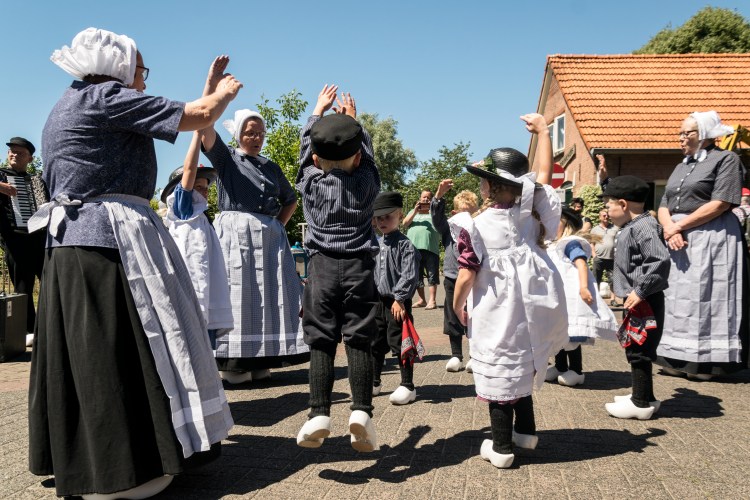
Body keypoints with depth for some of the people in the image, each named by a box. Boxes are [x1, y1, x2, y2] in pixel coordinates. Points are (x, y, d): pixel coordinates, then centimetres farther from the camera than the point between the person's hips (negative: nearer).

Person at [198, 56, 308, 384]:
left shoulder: (272, 168, 18)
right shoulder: (225, 158, 6)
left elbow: (291, 201, 29)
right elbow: (204, 125, -10)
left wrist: (278, 226, 12)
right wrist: (211, 84, -18)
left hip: (269, 237, 5)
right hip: (235, 234, -5)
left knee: (268, 296, 3)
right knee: (237, 295, -6)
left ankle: (260, 360, 11)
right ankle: (233, 364, -1)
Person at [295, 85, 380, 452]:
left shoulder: (310, 182, 3)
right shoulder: (367, 184, 2)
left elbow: (306, 146, 20)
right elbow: (367, 152, 22)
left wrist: (319, 110, 34)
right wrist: (352, 120, 36)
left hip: (322, 267, 0)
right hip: (360, 268, 0)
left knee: (321, 342, 1)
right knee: (358, 341, 1)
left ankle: (319, 413, -8)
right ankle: (361, 410, -10)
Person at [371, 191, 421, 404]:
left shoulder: (405, 245, -11)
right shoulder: (376, 245, 10)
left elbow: (409, 275, -17)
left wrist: (399, 298, -19)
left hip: (397, 303, -7)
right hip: (377, 302, 7)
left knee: (399, 343, -1)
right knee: (375, 343, 15)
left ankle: (408, 386, 11)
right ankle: (374, 382, 29)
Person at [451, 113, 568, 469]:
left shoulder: (475, 226, -15)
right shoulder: (530, 212, -3)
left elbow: (466, 276, -16)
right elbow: (545, 173, 11)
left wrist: (457, 305, 2)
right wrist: (542, 130, 20)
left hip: (494, 313, -5)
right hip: (527, 308, 5)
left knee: (498, 372, 6)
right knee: (522, 365, 24)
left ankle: (501, 447, 16)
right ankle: (525, 430, 34)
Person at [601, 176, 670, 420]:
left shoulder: (643, 227, -18)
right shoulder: (632, 228, 14)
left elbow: (660, 260, -26)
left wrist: (640, 291, -24)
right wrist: (623, 288, 19)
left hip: (646, 303, -10)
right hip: (638, 302, 10)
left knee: (638, 351, -3)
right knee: (635, 350, 17)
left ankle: (641, 403, 8)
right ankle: (644, 396, 30)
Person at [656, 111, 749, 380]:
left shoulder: (726, 159, -1)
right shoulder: (680, 167, 20)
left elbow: (720, 204, -14)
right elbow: (663, 207, 13)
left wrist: (679, 225, -13)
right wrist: (670, 230, -9)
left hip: (711, 240, -7)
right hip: (679, 242, 7)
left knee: (705, 298, -6)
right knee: (679, 298, 5)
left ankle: (707, 361, 1)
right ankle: (680, 360, 10)